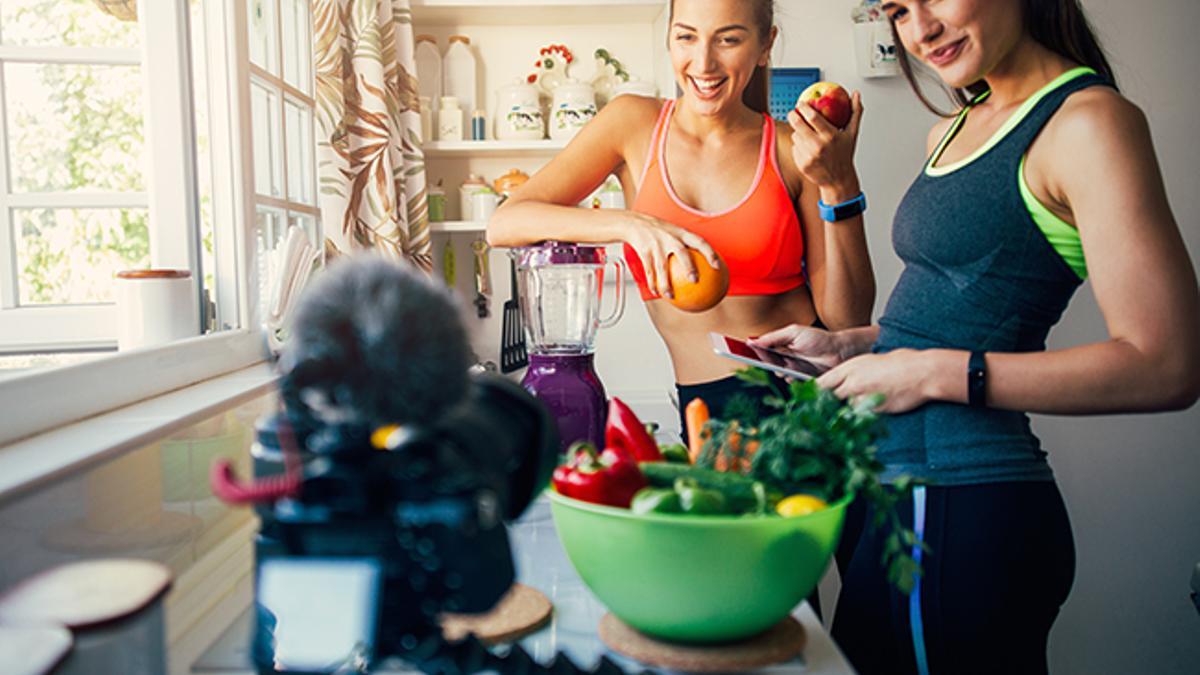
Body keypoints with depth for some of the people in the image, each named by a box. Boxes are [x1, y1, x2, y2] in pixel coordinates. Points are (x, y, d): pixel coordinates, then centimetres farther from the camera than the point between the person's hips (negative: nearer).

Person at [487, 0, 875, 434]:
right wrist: (631, 224, -21)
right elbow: (503, 226, -7)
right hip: (707, 404, 0)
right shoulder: (635, 124, 2)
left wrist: (838, 187, -13)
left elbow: (848, 319, -2)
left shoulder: (796, 150, 0)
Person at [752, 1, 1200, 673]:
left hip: (963, 502, -8)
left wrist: (937, 372, -18)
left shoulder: (1089, 120, -11)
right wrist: (846, 343, 9)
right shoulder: (952, 132, 14)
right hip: (889, 485, 9)